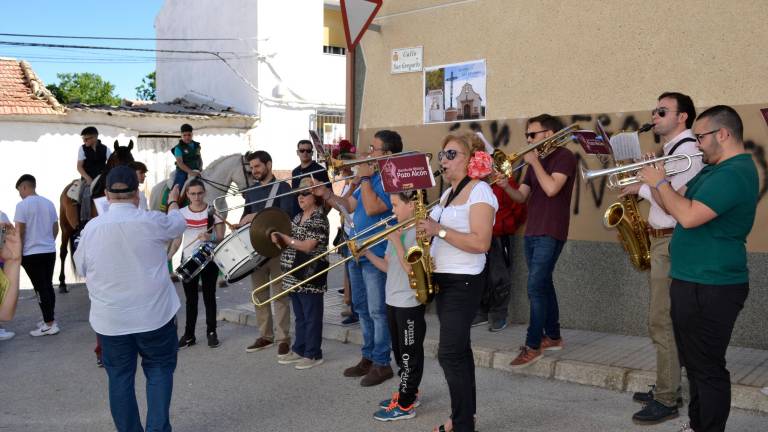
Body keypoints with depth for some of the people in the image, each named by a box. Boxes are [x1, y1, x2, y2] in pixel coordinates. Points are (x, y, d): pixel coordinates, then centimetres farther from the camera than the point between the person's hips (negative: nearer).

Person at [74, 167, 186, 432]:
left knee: (120, 377, 13)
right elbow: (178, 224, 11)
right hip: (154, 314, -1)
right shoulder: (151, 221, -11)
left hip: (110, 319, 2)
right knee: (159, 370, 13)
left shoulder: (91, 228, -6)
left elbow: (82, 269, 7)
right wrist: (173, 203, 30)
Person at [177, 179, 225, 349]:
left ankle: (211, 332, 17)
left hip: (208, 260, -2)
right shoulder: (181, 213, 2)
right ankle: (189, 335, 14)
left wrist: (210, 237, -28)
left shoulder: (213, 211, -6)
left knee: (209, 296, 7)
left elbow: (221, 238, -8)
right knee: (190, 299, 9)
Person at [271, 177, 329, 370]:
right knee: (300, 316, 17)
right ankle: (298, 350, 26)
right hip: (295, 276, 8)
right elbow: (291, 244, 17)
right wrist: (279, 241, -4)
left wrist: (284, 238, -14)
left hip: (310, 277, -8)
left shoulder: (319, 219, -12)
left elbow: (307, 246, -20)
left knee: (312, 317, 1)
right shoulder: (297, 217, 14)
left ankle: (313, 354, 9)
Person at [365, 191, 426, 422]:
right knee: (400, 351, 19)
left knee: (409, 353, 1)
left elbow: (410, 269, -22)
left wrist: (397, 242, -21)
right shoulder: (396, 230, 10)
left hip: (410, 303, -9)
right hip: (393, 301, 9)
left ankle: (405, 405, 8)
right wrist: (366, 252, 2)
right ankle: (408, 393, 33)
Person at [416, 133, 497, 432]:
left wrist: (438, 230, -23)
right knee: (458, 350, 14)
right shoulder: (448, 193, 15)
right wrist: (427, 230, 2)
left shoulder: (479, 191, -13)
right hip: (442, 278, 9)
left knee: (450, 354, -9)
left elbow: (480, 243, -22)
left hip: (463, 282, -9)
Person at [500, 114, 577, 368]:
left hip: (550, 233, -8)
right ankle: (553, 337, 23)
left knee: (535, 287, -12)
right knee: (544, 285, 13)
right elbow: (522, 197, 11)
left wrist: (534, 162, -11)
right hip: (531, 232, 8)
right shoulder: (535, 161, 16)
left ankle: (532, 346, -8)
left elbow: (551, 189, -21)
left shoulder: (564, 156, -7)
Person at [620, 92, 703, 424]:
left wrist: (642, 186, -12)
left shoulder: (687, 150, -14)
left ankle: (667, 401, 1)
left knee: (663, 323, -7)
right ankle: (667, 388, 24)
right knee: (665, 321, 15)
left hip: (672, 244, -10)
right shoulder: (671, 150, 17)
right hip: (661, 241, 10)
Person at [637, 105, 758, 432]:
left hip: (710, 289, -11)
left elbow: (688, 216, -28)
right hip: (694, 282, 11)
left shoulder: (734, 173, -19)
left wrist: (661, 183, -15)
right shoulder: (715, 170, 15)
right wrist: (653, 181, 2)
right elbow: (679, 208, 16)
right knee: (696, 364, 19)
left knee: (707, 368, -3)